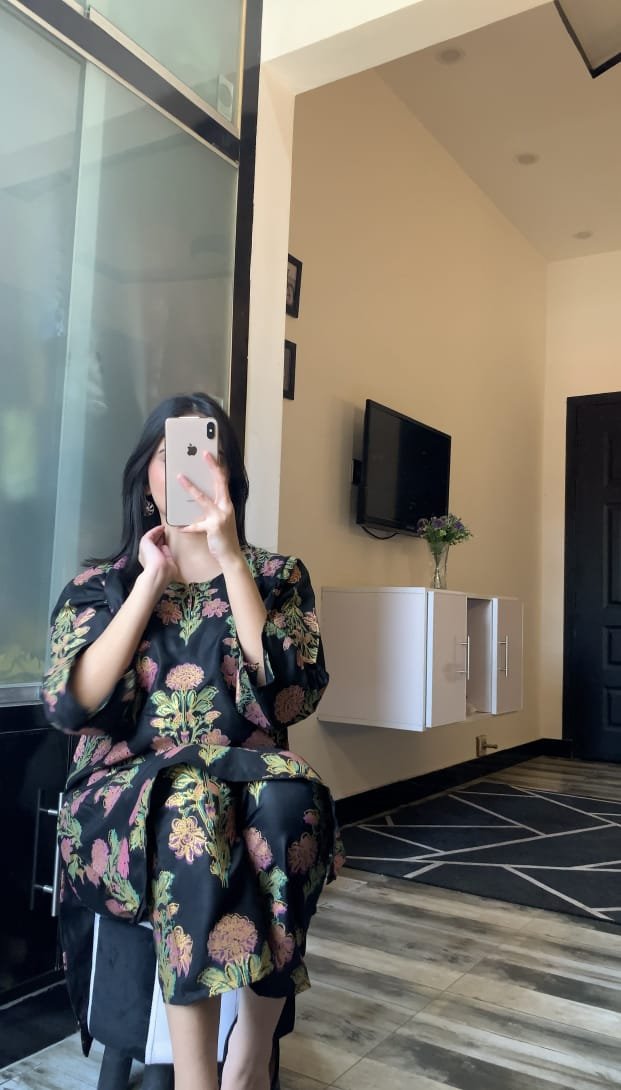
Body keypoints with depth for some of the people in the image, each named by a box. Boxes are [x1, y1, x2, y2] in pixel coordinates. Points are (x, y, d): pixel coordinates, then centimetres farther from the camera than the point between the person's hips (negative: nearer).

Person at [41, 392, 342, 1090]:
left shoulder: (276, 577, 9)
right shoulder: (98, 586, 11)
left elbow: (290, 697, -10)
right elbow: (73, 706, -7)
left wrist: (230, 560, -14)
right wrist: (153, 579, -7)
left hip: (249, 780, 1)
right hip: (126, 795, 0)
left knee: (288, 797, -34)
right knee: (194, 804, -35)